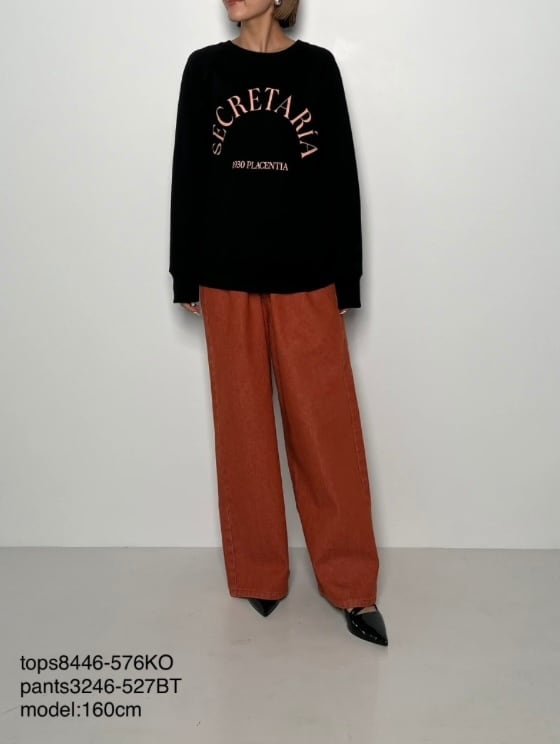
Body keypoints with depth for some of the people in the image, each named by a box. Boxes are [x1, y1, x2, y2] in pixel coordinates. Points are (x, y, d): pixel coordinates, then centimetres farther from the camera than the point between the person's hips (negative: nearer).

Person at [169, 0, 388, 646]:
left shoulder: (317, 66, 6)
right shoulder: (204, 68, 8)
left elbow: (341, 176, 5)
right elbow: (187, 175, 8)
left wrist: (347, 281, 2)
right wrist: (185, 276, 5)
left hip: (306, 278, -1)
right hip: (228, 278, 1)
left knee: (326, 427, 0)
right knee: (244, 428, 7)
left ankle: (352, 586, 15)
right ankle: (258, 575, 24)